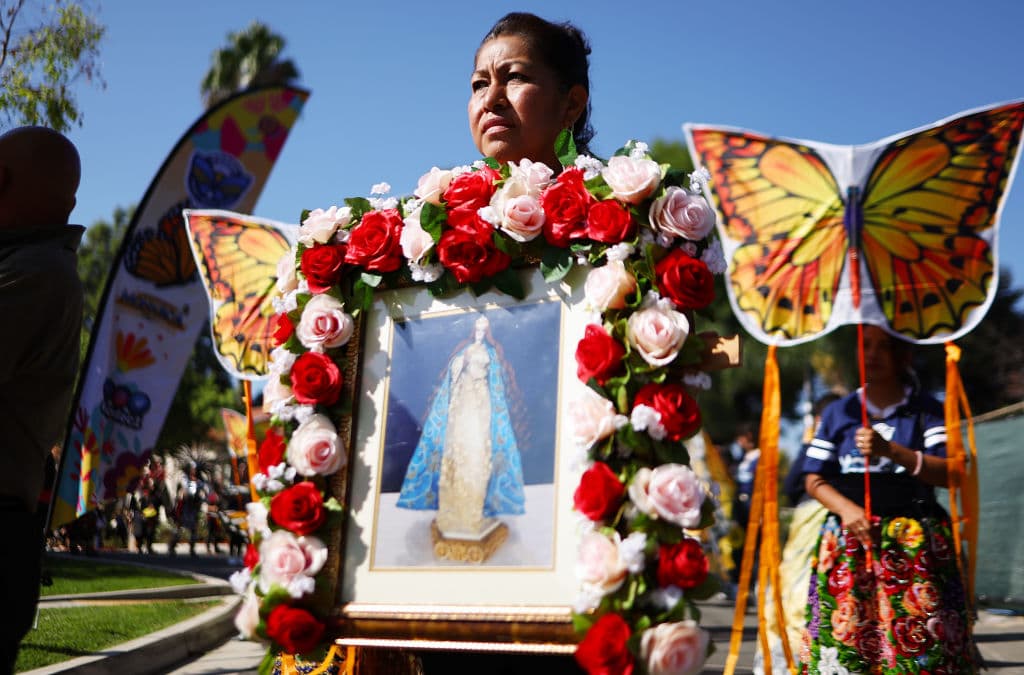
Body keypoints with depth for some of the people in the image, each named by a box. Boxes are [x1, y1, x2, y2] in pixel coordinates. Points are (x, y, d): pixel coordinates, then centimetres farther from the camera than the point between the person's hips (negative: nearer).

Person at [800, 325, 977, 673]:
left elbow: (950, 473, -5)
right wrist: (847, 509, -10)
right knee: (844, 637, -6)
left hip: (915, 543, -1)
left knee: (920, 638, -10)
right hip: (848, 541, 1)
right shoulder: (838, 412, 12)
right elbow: (814, 479, 9)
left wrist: (891, 451, -18)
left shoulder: (927, 410, 7)